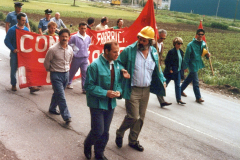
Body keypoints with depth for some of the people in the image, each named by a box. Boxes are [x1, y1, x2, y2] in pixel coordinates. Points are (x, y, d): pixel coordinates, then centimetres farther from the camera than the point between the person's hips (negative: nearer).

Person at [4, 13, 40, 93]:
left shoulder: (26, 29, 5)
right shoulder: (12, 30, -9)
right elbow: (6, 41, -8)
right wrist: (13, 49, -18)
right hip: (15, 53, -3)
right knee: (13, 69, 10)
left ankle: (31, 86, 0)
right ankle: (13, 85, 28)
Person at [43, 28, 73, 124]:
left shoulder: (70, 49, 1)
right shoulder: (53, 49, -16)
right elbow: (46, 63, -5)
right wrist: (51, 70, 7)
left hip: (66, 74, 6)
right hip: (56, 75, -5)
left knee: (57, 93, 20)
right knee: (61, 96, -7)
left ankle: (52, 109, 42)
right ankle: (66, 117, -3)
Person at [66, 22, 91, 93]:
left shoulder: (88, 38, 2)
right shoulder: (74, 37, -12)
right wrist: (73, 52, -2)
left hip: (85, 58, 3)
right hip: (76, 58, -3)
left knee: (85, 73, -1)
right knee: (72, 71, 15)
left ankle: (85, 89, 5)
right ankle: (68, 83, 39)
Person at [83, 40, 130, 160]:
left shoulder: (117, 64, 0)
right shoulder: (95, 65, -17)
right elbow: (89, 86, -16)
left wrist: (118, 91, -8)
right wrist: (105, 93, -21)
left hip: (111, 104, 6)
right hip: (97, 104, -5)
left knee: (105, 132, 14)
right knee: (98, 131, -2)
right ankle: (87, 145, 31)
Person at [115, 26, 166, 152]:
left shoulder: (154, 52, 4)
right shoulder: (129, 50, -12)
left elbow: (157, 69, 19)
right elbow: (118, 63, -3)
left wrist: (162, 80, 9)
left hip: (146, 90, 5)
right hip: (132, 90, -5)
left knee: (141, 117, 13)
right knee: (133, 116, -6)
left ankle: (133, 141, 32)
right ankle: (119, 134, 23)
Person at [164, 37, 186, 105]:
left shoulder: (181, 51, 8)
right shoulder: (171, 52, -15)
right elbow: (167, 61, -15)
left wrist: (182, 68, 10)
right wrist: (170, 69, -16)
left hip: (178, 71, 6)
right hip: (171, 71, -6)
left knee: (178, 85, 5)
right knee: (165, 83, 9)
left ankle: (179, 99, 7)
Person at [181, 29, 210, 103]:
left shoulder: (203, 44, 3)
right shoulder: (191, 45, -16)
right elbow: (186, 56, -12)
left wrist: (207, 55, -10)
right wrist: (185, 66, -11)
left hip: (198, 64, 7)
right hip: (192, 65, -7)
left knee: (189, 78, 19)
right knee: (196, 82, -4)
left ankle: (181, 90, 37)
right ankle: (198, 98, 4)